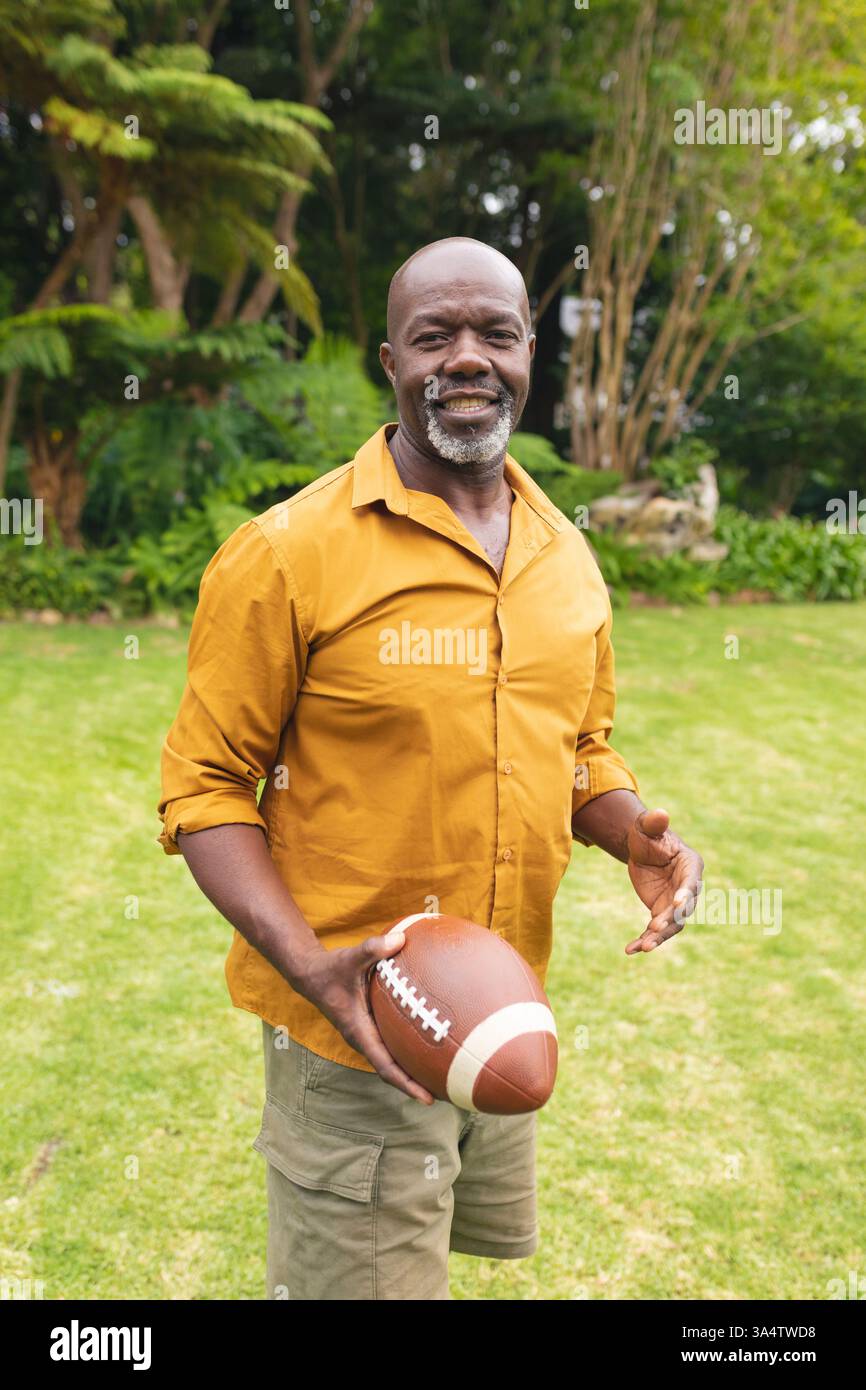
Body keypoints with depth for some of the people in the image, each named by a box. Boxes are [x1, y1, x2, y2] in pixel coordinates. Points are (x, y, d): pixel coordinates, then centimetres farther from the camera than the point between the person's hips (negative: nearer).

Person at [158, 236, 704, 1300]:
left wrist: (634, 833, -6)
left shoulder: (567, 556, 4)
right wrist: (306, 961, -25)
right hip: (350, 1025, -6)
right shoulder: (286, 553, -14)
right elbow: (204, 786, -11)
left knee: (475, 1249, 25)